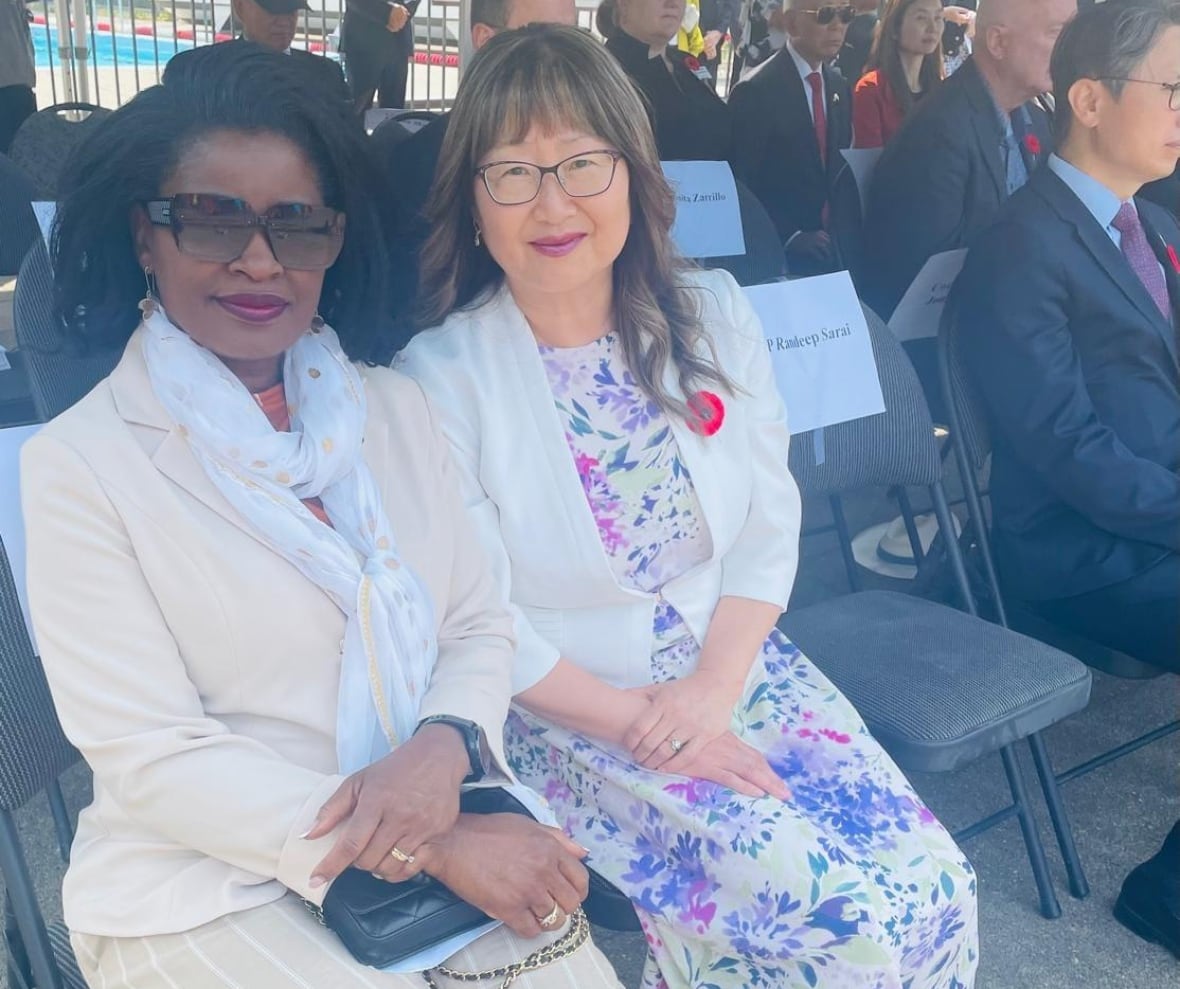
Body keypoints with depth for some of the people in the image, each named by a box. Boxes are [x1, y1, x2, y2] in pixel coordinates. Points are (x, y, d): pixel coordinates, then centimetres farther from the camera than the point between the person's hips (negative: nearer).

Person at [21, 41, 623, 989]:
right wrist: (437, 846, -18)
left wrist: (443, 747, -16)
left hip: (441, 833, 4)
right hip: (202, 889, -3)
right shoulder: (80, 463, -8)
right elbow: (152, 757, -12)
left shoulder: (396, 408, 6)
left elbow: (481, 625, 7)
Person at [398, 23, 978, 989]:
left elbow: (770, 525, 1)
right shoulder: (441, 376, -12)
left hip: (734, 668, 5)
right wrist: (644, 723, -15)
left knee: (930, 889, -10)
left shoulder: (712, 314, 1)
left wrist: (712, 686, -12)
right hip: (572, 709, -4)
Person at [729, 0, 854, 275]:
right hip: (776, 252, -6)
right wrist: (789, 236, -18)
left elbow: (840, 167, 14)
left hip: (829, 248, 6)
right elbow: (742, 182, -14)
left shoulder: (840, 87, 10)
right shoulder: (754, 90, -12)